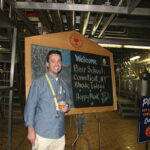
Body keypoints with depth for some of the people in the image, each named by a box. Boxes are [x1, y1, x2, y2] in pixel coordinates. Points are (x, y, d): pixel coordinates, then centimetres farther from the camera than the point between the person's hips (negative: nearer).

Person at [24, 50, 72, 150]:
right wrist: (31, 129, -10)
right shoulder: (38, 83, -6)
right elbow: (30, 107, -7)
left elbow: (68, 100, 20)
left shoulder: (63, 84, 9)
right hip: (42, 134, -4)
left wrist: (67, 106, -4)